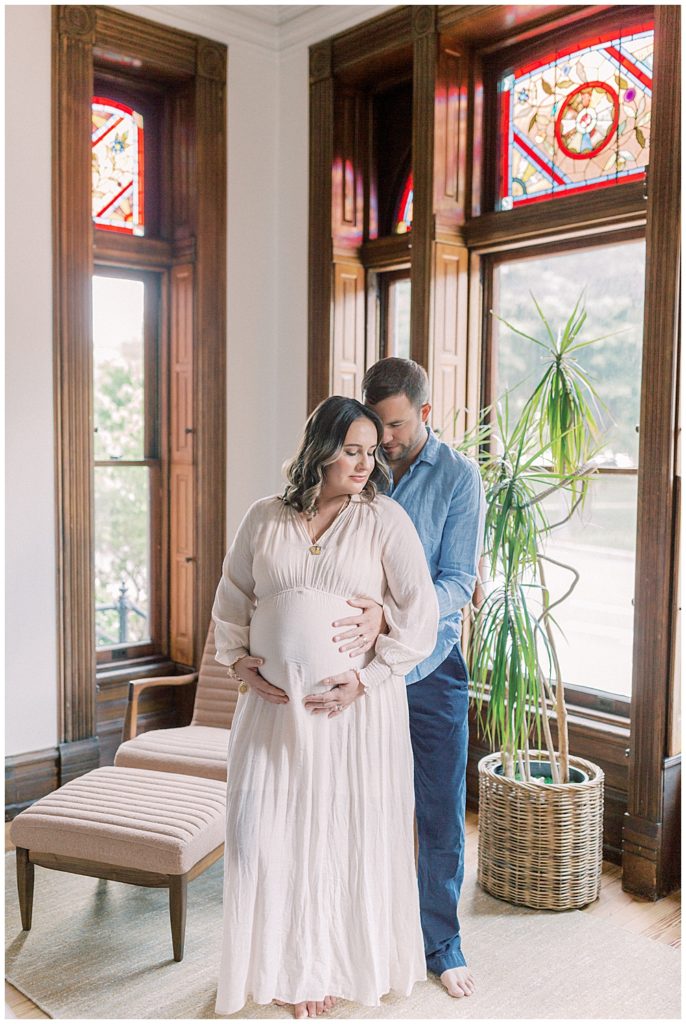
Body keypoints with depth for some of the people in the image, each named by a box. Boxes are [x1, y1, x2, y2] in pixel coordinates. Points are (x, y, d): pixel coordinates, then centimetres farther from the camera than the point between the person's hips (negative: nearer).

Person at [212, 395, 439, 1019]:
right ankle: (288, 963, 28)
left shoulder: (385, 518, -4)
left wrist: (367, 679, -12)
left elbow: (420, 612, -7)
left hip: (358, 705, -2)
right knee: (266, 834, 6)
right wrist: (239, 661, 1)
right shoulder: (265, 518, 4)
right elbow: (231, 599, 14)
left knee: (349, 837, 7)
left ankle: (336, 967, 29)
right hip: (274, 704, 3)